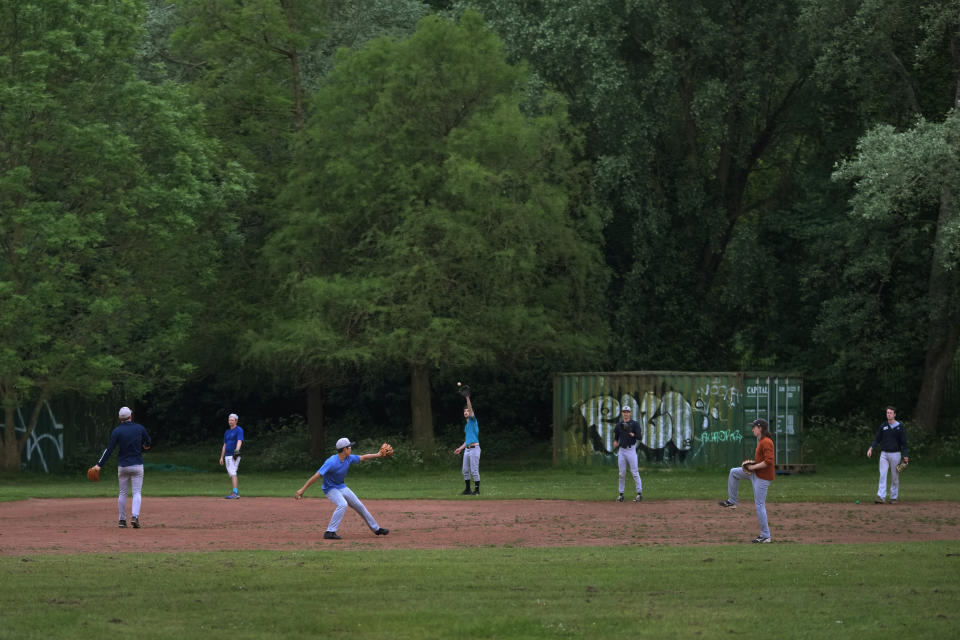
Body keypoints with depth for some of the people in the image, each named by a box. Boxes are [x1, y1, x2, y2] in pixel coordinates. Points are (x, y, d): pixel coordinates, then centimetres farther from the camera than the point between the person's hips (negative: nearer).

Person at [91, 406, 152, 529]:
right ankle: (134, 516, -21)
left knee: (123, 493, 11)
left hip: (122, 467, 0)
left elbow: (109, 449, -12)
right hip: (137, 465, 0)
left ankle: (122, 520, 12)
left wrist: (99, 464, -12)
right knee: (136, 492, -1)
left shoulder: (117, 431, -6)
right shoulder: (139, 428, -1)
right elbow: (148, 442, 15)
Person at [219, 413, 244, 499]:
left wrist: (237, 450, -37)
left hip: (234, 455, -9)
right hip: (227, 456, 9)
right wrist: (221, 457, 20)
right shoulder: (227, 432, 20)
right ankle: (237, 492, 14)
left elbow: (239, 441, -20)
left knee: (233, 472, -19)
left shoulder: (239, 430, -5)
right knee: (230, 473, 8)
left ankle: (235, 493, -25)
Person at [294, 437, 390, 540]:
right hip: (330, 489, -8)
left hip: (342, 487, 8)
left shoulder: (349, 458, -7)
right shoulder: (331, 462, -31)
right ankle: (330, 532, -29)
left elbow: (363, 457, 14)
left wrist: (377, 455, 17)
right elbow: (316, 476, -33)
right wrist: (302, 489, -36)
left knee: (359, 505, 12)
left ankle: (376, 529, 28)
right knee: (342, 504, -32)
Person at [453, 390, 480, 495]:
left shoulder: (473, 420, 0)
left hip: (474, 448, -9)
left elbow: (470, 409, -17)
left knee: (474, 470, -8)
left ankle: (477, 490, -4)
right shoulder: (466, 425, 22)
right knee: (465, 470, 10)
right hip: (467, 449, 9)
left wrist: (467, 398, -27)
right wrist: (460, 448, 26)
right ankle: (467, 489, 17)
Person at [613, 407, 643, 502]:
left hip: (631, 450, -4)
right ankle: (621, 494, 10)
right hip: (621, 450, 4)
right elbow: (616, 436, 19)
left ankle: (639, 493, -6)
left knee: (634, 472, -7)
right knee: (622, 473, 6)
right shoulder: (619, 425, 11)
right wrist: (615, 442, -2)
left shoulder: (635, 424, -2)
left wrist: (631, 434, -28)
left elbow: (639, 437, -10)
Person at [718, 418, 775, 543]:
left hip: (763, 477, -10)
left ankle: (765, 536, -1)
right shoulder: (761, 441, 11)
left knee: (759, 505, -6)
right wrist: (753, 463, 8)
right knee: (733, 472, 18)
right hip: (756, 473, 10)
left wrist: (753, 467, -19)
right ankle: (732, 501, 24)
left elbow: (768, 461, -28)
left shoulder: (766, 442, -21)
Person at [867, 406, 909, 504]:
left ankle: (894, 497, 13)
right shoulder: (883, 426, 6)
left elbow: (903, 442, -1)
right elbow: (877, 439, 9)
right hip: (884, 454, 2)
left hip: (895, 454, -2)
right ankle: (881, 497, -14)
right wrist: (871, 448, -8)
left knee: (895, 477, 4)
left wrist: (905, 456, -8)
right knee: (882, 475, -9)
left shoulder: (899, 427, -2)